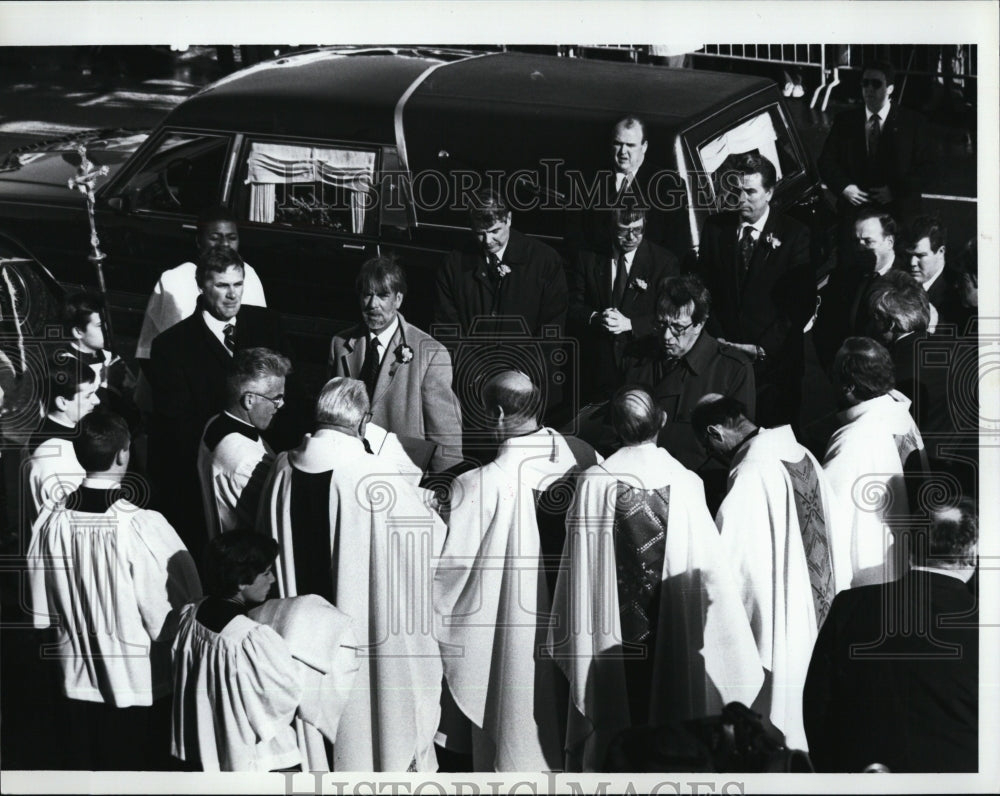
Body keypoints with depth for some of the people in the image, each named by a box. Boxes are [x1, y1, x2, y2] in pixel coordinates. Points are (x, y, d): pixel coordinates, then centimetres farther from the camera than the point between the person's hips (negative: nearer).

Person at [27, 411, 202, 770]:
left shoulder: (51, 521, -9)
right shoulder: (143, 526, -23)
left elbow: (42, 614, 2)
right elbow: (164, 621, -17)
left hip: (78, 682, 4)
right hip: (139, 684, -4)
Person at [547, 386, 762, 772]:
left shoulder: (594, 483, -10)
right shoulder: (685, 482, -9)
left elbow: (578, 566, -6)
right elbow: (708, 565, -8)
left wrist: (568, 638, 3)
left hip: (611, 634, 0)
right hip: (672, 634, 1)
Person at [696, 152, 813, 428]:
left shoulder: (794, 235, -2)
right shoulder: (715, 227, 7)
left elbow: (802, 303, -5)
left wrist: (763, 348, -12)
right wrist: (717, 339, -5)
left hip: (774, 361, -2)